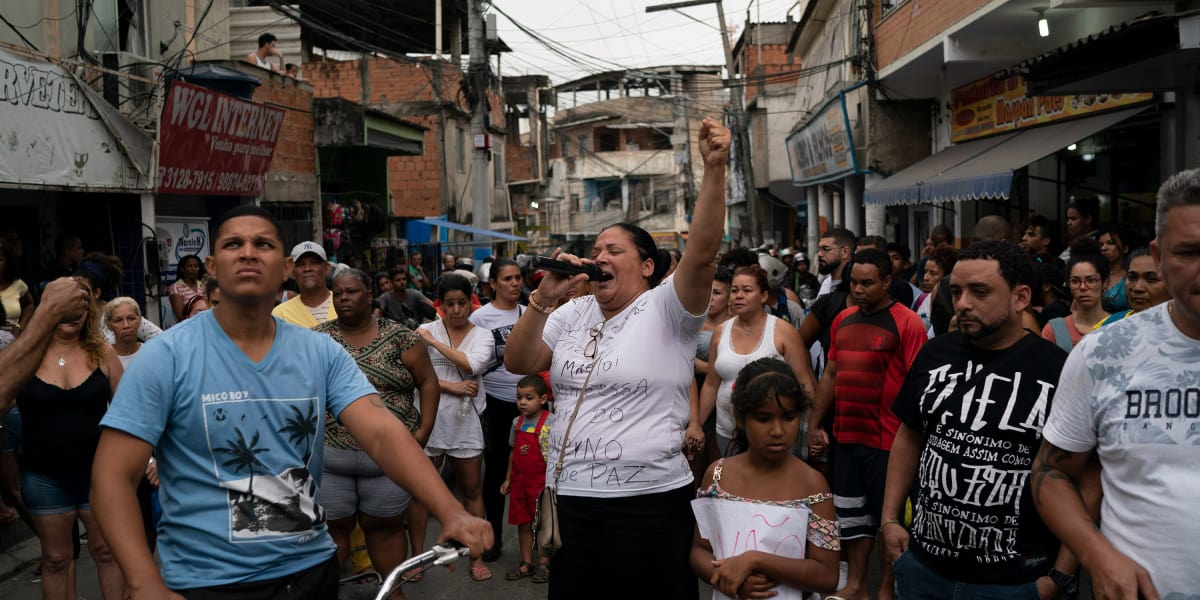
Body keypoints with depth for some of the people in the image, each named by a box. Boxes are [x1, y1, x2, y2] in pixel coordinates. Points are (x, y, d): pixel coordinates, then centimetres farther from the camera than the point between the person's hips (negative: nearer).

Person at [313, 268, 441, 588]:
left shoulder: (399, 337, -1)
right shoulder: (317, 338, 4)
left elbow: (428, 382, 1)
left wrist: (424, 430, -7)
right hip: (329, 456, 1)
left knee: (385, 526, 12)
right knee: (332, 527, 10)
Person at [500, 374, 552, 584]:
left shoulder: (549, 423, -14)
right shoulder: (517, 422, 5)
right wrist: (508, 478, 14)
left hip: (541, 481, -6)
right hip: (519, 480, 6)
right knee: (523, 523, 12)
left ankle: (543, 563, 16)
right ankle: (526, 562, 22)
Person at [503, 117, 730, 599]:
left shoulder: (665, 310, -4)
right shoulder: (573, 315, 10)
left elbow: (701, 252, -20)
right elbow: (517, 363, 4)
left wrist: (714, 169, -31)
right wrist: (544, 299, -9)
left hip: (649, 503, -5)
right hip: (568, 498, 5)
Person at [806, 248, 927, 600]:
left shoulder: (907, 324, -12)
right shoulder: (842, 321, 8)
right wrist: (814, 425, 11)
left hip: (888, 440, -6)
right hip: (846, 437, 6)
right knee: (851, 514, 16)